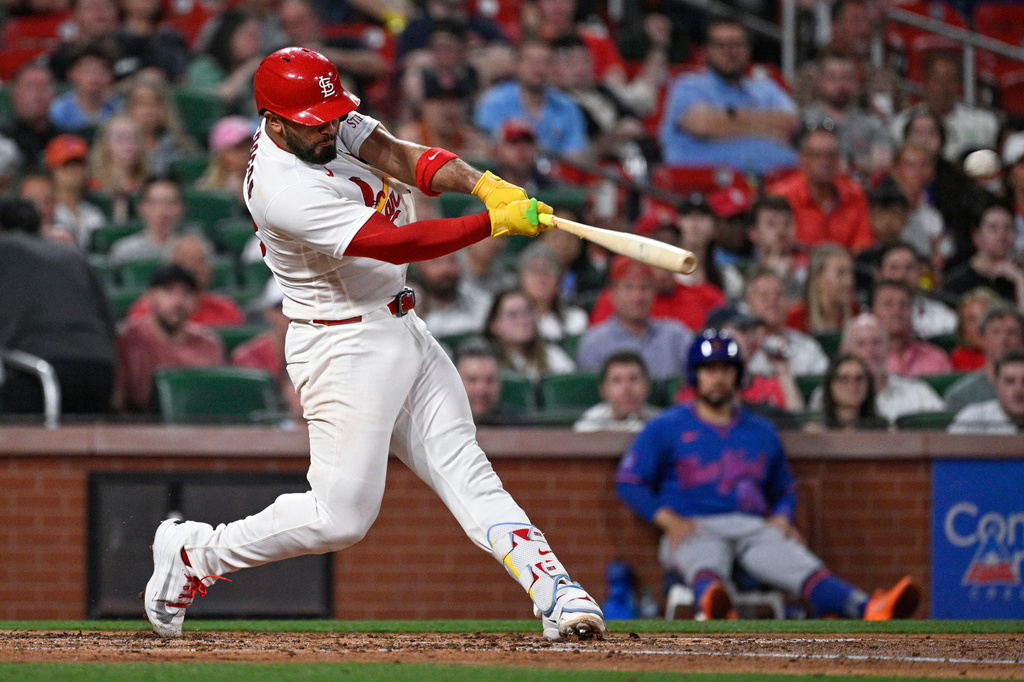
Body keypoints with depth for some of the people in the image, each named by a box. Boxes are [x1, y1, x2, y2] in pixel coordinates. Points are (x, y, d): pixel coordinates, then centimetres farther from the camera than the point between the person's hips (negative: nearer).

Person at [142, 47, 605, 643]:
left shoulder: (328, 122, 1)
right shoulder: (282, 190, -26)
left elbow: (402, 158, -9)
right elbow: (393, 242, -30)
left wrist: (483, 184, -27)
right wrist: (495, 222, -33)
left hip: (403, 328, 9)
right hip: (346, 345, -9)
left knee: (466, 473, -1)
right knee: (341, 518, -6)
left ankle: (554, 590, -9)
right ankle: (194, 555, 11)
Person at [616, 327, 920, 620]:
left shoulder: (761, 432, 26)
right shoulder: (666, 428, 14)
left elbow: (785, 489, 33)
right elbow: (629, 483, 7)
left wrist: (782, 518, 9)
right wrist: (669, 521, -9)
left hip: (755, 529, 3)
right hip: (694, 528, -3)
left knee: (803, 566, -28)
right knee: (706, 566, -41)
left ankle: (871, 611, -54)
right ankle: (714, 607, -78)